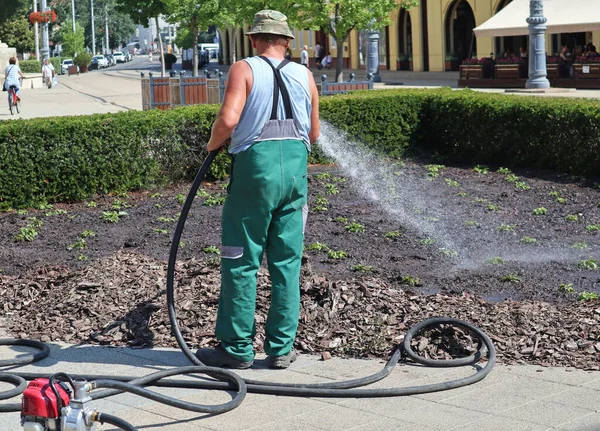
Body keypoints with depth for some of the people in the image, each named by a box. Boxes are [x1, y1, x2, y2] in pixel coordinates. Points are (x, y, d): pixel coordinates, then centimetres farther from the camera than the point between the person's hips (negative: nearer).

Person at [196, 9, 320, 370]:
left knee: (241, 262, 4)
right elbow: (314, 134, 15)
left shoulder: (244, 69, -3)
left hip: (256, 166, -4)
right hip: (296, 167, 4)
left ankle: (237, 349, 9)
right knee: (287, 263, 9)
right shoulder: (305, 76, 10)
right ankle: (281, 348, 13)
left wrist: (213, 144, 2)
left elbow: (228, 119, -17)